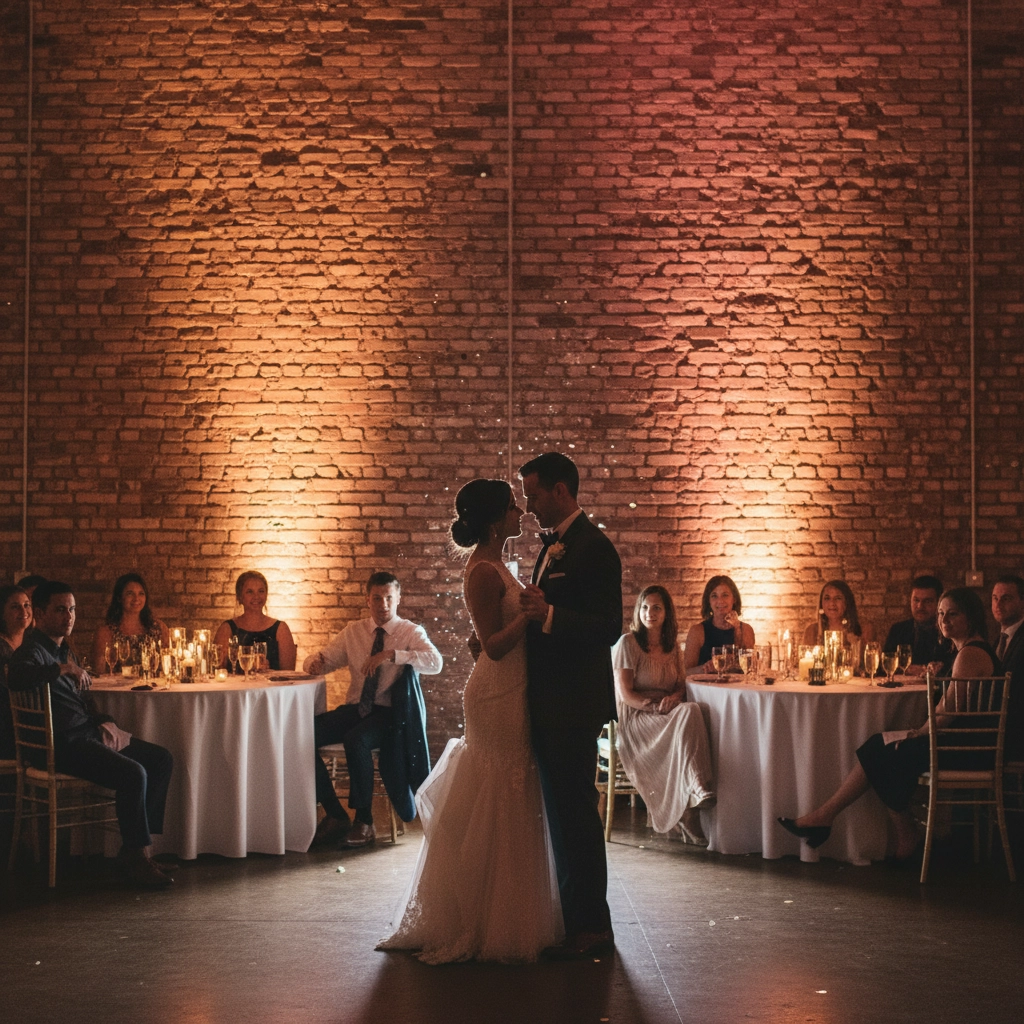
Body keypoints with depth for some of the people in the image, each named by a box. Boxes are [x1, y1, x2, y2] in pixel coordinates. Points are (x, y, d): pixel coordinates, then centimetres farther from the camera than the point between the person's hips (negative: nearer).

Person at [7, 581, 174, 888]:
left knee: (161, 759, 2)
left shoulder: (65, 651, 21)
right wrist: (64, 669, -37)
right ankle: (136, 856, -13)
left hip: (89, 734, 10)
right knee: (133, 773, -27)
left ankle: (135, 844, 0)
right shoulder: (33, 650, -11)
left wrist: (103, 723, 13)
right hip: (63, 744, -10)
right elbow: (16, 677, -35)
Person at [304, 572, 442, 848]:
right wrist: (314, 662, -11)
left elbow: (435, 663, -17)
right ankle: (334, 813, -11)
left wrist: (391, 654, -28)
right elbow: (324, 660, 15)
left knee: (356, 740, -36)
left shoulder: (411, 632, 1)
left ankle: (364, 821, -19)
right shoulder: (353, 631, 15)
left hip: (387, 713, -4)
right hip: (354, 709, 4)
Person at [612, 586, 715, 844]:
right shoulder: (627, 643, -2)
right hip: (635, 720, -5)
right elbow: (625, 695, -7)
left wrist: (674, 697, -12)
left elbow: (682, 685, 13)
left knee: (691, 711, -31)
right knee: (690, 712, -32)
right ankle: (697, 790, -40)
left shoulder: (672, 647, 18)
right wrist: (658, 706, -20)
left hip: (669, 715, 5)